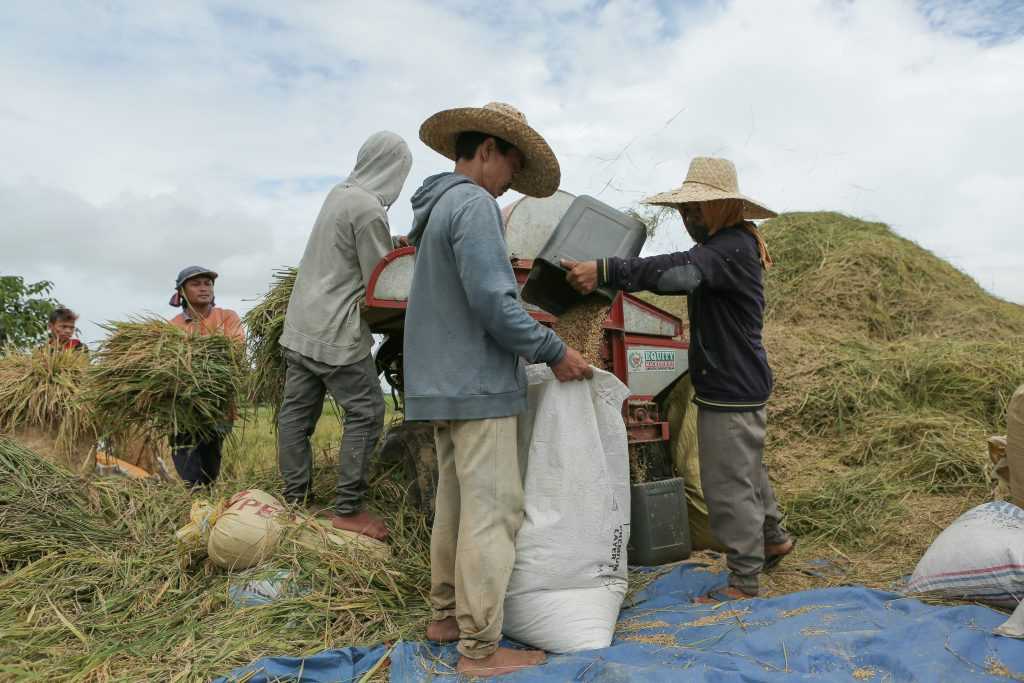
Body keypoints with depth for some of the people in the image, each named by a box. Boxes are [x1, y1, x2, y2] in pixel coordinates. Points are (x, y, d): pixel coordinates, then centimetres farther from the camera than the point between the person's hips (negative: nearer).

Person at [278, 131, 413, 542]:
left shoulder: (338, 193, 11)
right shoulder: (370, 210, -16)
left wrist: (394, 246, 16)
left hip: (299, 324, 9)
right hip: (336, 334, -9)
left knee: (296, 412, 11)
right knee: (365, 413, -1)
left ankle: (296, 500, 20)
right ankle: (348, 510, 3)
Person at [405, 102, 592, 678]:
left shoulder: (435, 207, 17)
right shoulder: (474, 204, -13)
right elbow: (492, 302, -21)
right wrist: (555, 351, -11)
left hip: (441, 382, 10)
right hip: (477, 385, -10)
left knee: (456, 502, 17)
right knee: (492, 511, -4)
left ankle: (448, 614, 29)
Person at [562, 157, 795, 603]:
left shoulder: (734, 247, -21)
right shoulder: (718, 244, 13)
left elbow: (679, 270, -38)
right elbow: (683, 274, 13)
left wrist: (605, 271, -48)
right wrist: (616, 277, -1)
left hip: (732, 389, -11)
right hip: (734, 384, 11)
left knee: (729, 483, -2)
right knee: (746, 470, 25)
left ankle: (744, 580, 12)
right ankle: (773, 537, 45)